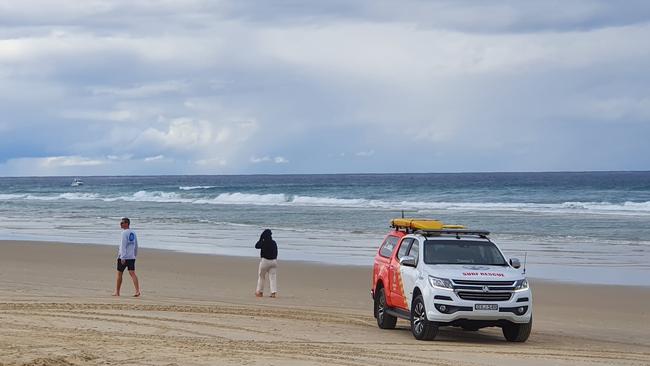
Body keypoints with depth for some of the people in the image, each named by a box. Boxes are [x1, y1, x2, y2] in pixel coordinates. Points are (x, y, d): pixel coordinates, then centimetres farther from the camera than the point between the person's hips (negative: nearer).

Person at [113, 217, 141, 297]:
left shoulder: (125, 233, -10)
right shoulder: (133, 233, 13)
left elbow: (123, 246, -16)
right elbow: (136, 246, 19)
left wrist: (122, 257, -20)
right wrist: (135, 255, 25)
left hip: (123, 257, -6)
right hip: (132, 257, 6)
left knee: (119, 274, 7)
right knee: (132, 273, -4)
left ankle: (117, 292, 16)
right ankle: (137, 291, -19)